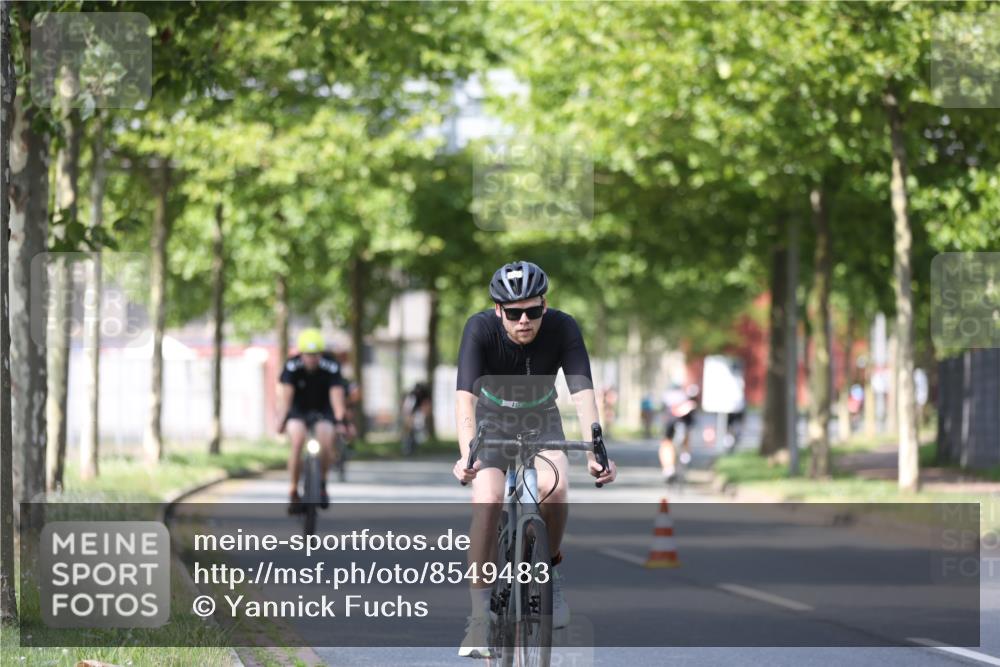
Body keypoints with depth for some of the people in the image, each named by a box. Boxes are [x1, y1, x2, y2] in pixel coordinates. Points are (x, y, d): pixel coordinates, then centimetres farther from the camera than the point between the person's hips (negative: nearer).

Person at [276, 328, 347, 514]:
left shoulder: (331, 367, -23)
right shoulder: (292, 366, -23)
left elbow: (336, 395, -33)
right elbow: (286, 395, -32)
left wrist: (339, 421, -47)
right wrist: (282, 420, -46)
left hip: (322, 411, 0)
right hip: (298, 411, 0)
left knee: (326, 444, -27)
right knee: (297, 443, -27)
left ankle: (322, 485, -1)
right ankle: (294, 492, -13)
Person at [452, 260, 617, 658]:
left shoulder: (562, 328, -24)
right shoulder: (480, 329, -27)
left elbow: (583, 393, -31)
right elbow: (465, 395, -37)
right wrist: (466, 454, -52)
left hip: (541, 421, 1)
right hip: (492, 420, -1)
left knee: (555, 488, -29)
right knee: (488, 500, -25)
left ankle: (548, 569, -1)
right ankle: (481, 614, -16)